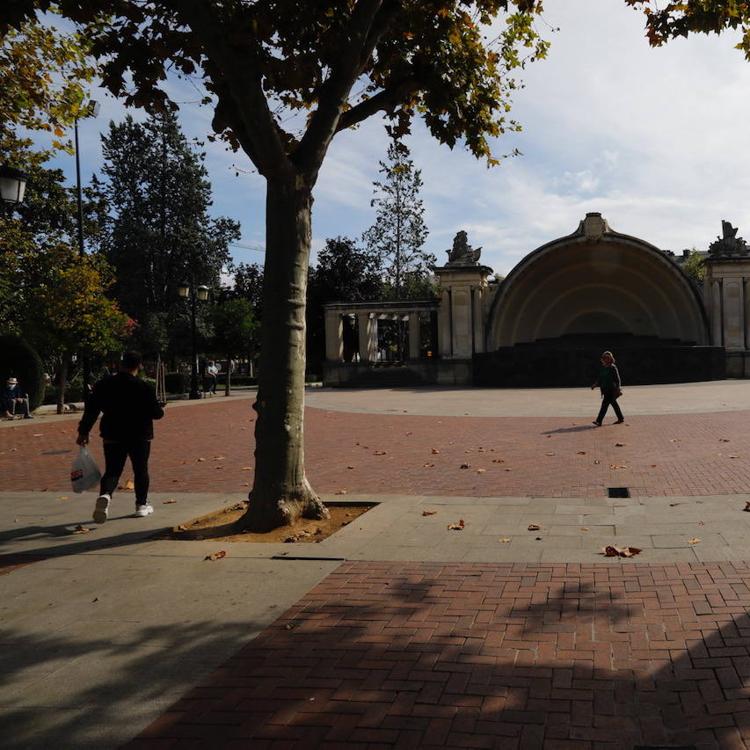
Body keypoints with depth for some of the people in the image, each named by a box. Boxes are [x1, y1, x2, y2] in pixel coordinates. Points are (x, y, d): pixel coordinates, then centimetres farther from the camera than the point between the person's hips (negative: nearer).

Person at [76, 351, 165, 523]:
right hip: (140, 436, -2)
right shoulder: (145, 387, -11)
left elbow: (91, 409, 1)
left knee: (112, 471, 6)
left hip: (112, 436, 2)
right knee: (140, 470, 13)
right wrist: (161, 410, 15)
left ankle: (105, 495, -22)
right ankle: (142, 504, 19)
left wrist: (83, 431, 8)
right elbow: (156, 412, -9)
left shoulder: (104, 384, 0)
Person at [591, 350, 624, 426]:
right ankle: (621, 418, 29)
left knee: (605, 403, -13)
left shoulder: (613, 367, -10)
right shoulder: (602, 368, 12)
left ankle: (599, 421, -16)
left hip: (611, 389, -8)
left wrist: (618, 389, -15)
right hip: (605, 389, 8)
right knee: (613, 403, 16)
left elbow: (617, 379, -10)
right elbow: (599, 378, 17)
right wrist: (595, 385, 3)